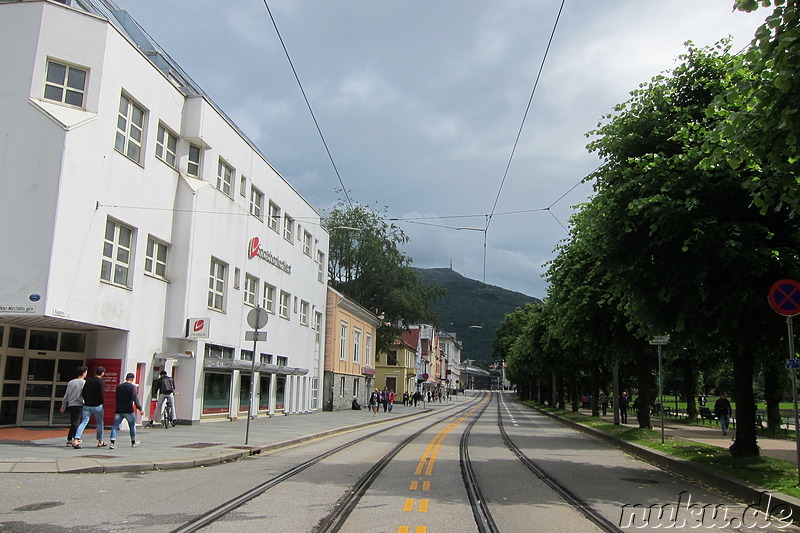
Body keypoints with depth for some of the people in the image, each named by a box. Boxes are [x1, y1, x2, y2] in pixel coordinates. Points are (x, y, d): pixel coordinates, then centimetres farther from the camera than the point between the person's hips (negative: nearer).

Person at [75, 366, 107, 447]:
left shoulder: (88, 380, 7)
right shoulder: (101, 382, -11)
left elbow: (83, 392, 9)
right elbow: (101, 395, -17)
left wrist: (86, 401, 17)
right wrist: (101, 402, 0)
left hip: (87, 405, 4)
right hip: (97, 405, -4)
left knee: (83, 422, 3)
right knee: (99, 423, 10)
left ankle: (76, 439, -14)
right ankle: (100, 442, 18)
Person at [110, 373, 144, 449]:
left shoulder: (119, 386, 11)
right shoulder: (132, 387, -8)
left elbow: (117, 398, 19)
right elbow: (135, 399, -17)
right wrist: (140, 409, -16)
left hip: (118, 410, 4)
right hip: (128, 411, -4)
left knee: (115, 426, 1)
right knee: (132, 426, 13)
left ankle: (112, 442, -15)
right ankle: (133, 442, 24)